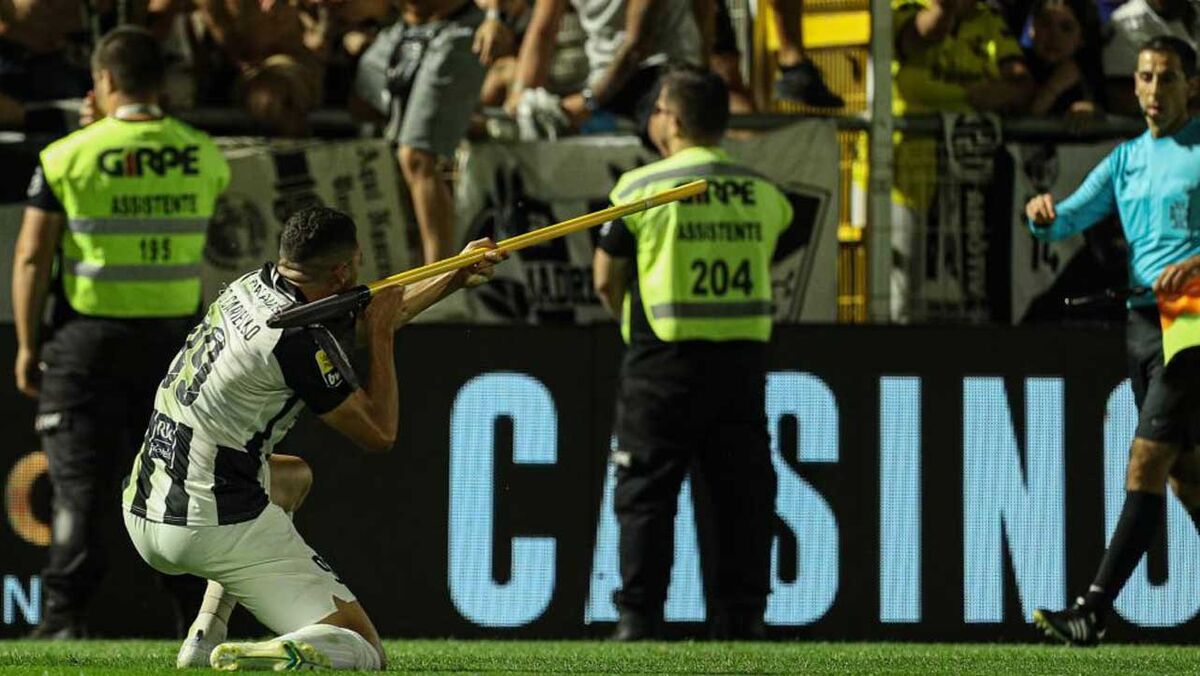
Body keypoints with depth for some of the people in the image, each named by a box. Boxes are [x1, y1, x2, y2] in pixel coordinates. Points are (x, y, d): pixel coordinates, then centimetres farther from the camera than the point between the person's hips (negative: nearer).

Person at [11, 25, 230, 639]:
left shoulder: (68, 157, -8)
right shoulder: (203, 156, 1)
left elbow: (31, 257, -8)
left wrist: (27, 345, 1)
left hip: (88, 338, -3)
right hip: (175, 335, 3)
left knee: (81, 481, 0)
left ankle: (65, 613, -6)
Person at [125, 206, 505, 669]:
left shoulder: (253, 288, 10)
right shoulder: (299, 340, -16)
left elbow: (366, 320, 28)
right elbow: (380, 433, -5)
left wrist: (455, 279, 33)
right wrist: (382, 335, 4)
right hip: (216, 524, -9)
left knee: (294, 476, 39)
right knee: (363, 649, -3)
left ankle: (204, 640, 24)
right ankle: (250, 660, -33)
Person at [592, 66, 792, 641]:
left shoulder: (642, 188, -4)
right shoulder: (763, 193, 7)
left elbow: (606, 278, 3)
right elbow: (764, 268, 13)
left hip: (664, 357, -3)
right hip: (744, 357, 3)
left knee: (646, 491, 1)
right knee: (742, 494, 6)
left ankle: (639, 617, -4)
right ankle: (741, 615, 3)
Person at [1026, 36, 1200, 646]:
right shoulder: (1125, 160, 17)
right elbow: (1071, 218, 11)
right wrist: (1045, 214, -12)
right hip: (1141, 318, 7)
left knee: (1146, 462, -14)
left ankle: (1094, 611, -19)